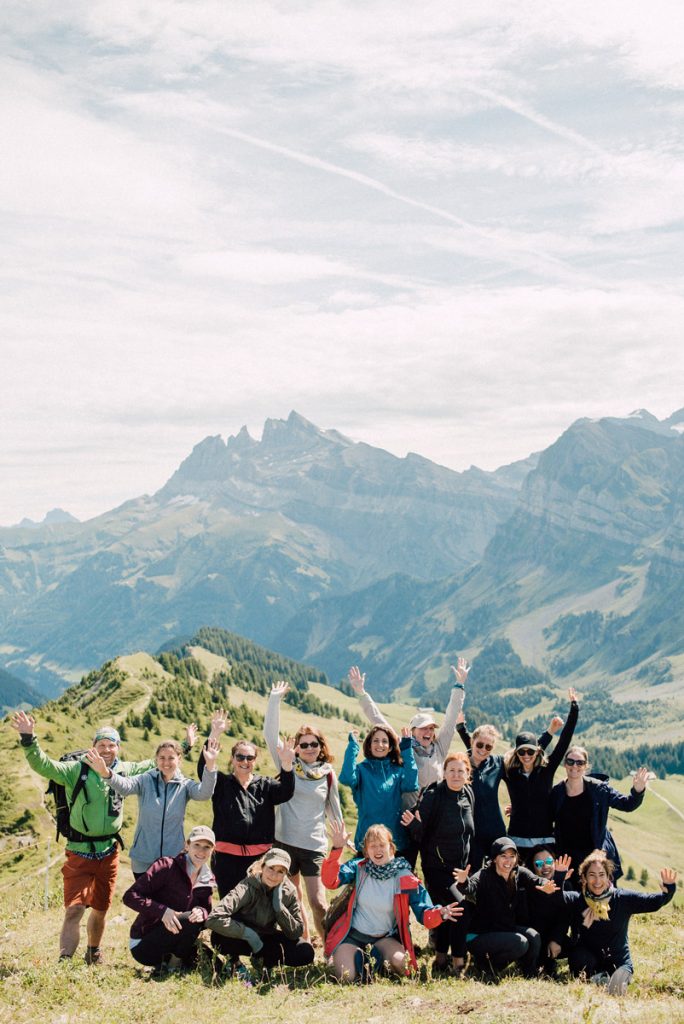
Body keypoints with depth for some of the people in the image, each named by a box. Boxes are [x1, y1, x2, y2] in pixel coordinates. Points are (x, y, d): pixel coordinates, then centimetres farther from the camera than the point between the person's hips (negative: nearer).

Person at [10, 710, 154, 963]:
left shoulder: (124, 770, 3)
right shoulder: (77, 769, -9)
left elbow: (155, 764, 17)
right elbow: (43, 765, -21)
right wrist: (29, 739, -35)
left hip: (109, 852, 4)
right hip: (79, 852, -4)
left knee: (100, 910, 16)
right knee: (74, 909, -13)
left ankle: (93, 953, 38)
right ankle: (64, 962, -11)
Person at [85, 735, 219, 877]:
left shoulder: (185, 785, -1)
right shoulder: (146, 781, -4)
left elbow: (204, 793, -21)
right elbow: (124, 786, -23)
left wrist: (210, 764, -39)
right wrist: (106, 773, -46)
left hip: (173, 859, 0)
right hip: (143, 860, 0)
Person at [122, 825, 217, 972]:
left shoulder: (207, 880, 5)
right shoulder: (167, 866, -16)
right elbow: (130, 896, -20)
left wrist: (202, 912, -22)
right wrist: (162, 911, -33)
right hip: (143, 945, -7)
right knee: (190, 919, -28)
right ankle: (175, 962, -7)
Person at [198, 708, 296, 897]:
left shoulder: (264, 785, 10)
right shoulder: (222, 783, 6)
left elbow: (285, 792, -8)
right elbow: (203, 769, -13)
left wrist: (286, 764, -28)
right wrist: (214, 735, -26)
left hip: (259, 856, 1)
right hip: (227, 857, -1)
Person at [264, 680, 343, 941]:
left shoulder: (328, 774, 4)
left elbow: (333, 810, 15)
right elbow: (270, 734, -8)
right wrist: (275, 699, -12)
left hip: (314, 846, -1)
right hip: (284, 842, 1)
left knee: (318, 903, -7)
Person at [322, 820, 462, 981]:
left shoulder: (405, 878, -8)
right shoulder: (358, 867, -4)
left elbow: (425, 914, -12)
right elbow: (330, 881, -20)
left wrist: (440, 913, -37)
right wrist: (337, 848, -32)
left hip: (385, 938, 0)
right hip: (353, 934, 0)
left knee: (402, 964, -30)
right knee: (345, 977, -24)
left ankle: (375, 957, 0)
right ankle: (359, 957, 8)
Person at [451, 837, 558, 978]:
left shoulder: (519, 873, -1)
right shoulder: (484, 875, -18)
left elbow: (536, 881, -19)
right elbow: (471, 888, -37)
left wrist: (546, 885, -44)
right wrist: (463, 883, -63)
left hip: (507, 929, 6)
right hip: (479, 935, -6)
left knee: (534, 937, -17)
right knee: (520, 943, -23)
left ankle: (530, 977, -2)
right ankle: (484, 960, -4)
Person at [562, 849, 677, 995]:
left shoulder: (623, 898, -4)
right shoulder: (576, 900, -5)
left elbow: (654, 902, -12)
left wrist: (668, 890, -33)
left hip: (618, 961, 0)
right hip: (587, 960, 0)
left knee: (617, 984, -30)